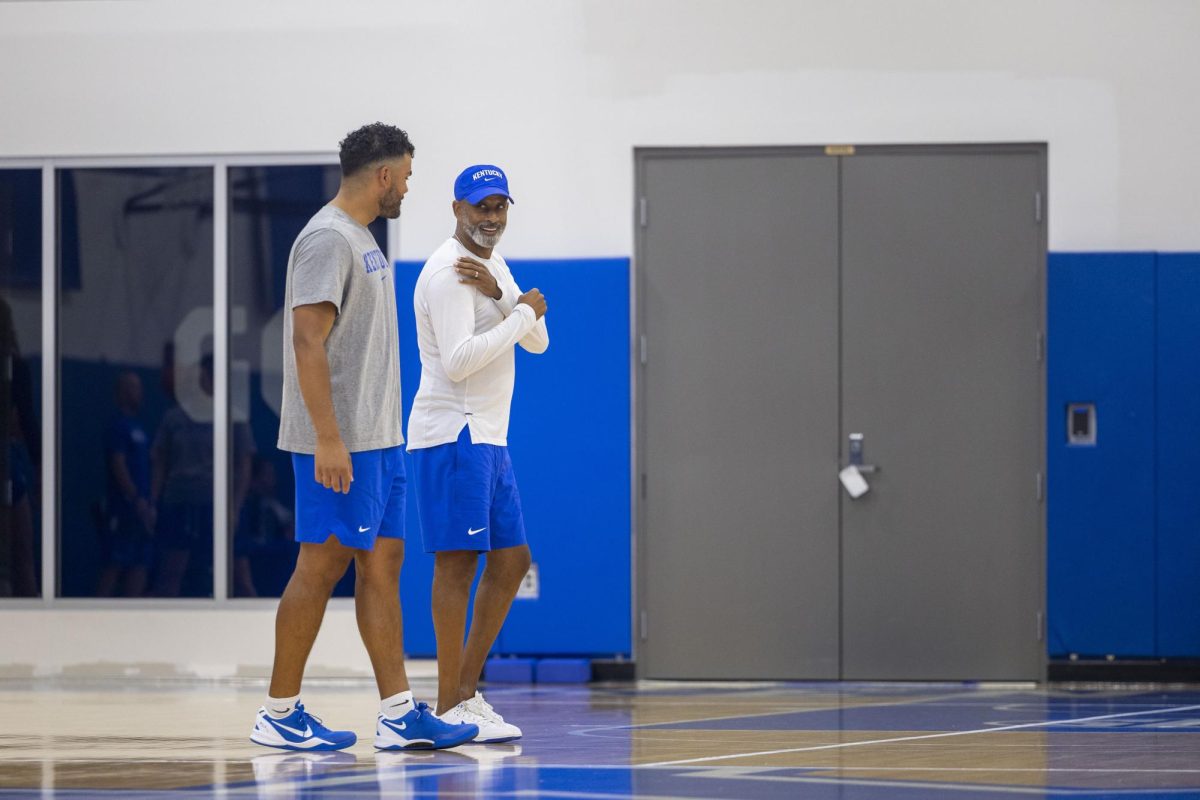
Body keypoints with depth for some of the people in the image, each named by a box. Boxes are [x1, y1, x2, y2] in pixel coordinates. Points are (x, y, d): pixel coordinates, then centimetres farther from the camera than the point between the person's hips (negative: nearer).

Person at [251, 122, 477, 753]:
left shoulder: (361, 240, 16)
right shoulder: (328, 240, -15)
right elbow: (308, 341, -21)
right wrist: (328, 440, -25)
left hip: (378, 440, 10)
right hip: (340, 442, -10)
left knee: (382, 563, 7)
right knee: (322, 565, -5)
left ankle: (399, 715, 7)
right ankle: (278, 714, 3)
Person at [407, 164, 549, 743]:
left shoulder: (495, 267, 17)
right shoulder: (448, 272, -13)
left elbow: (537, 342, 7)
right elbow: (459, 361, -23)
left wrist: (499, 293, -9)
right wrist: (522, 311, -15)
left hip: (488, 436, 10)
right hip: (453, 433, -10)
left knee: (511, 560, 10)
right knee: (458, 560, -9)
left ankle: (466, 690, 14)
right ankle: (450, 709, -8)